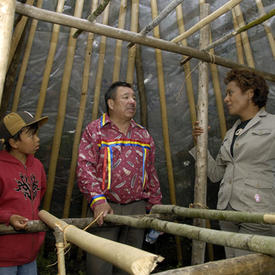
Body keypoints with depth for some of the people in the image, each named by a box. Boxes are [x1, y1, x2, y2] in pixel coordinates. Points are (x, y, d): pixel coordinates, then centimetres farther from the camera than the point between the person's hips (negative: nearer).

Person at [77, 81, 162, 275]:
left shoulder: (144, 135, 14)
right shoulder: (95, 130, 2)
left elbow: (152, 175, 16)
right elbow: (84, 166, -8)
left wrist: (155, 209, 12)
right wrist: (98, 200, -21)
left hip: (137, 208, 4)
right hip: (105, 207, -3)